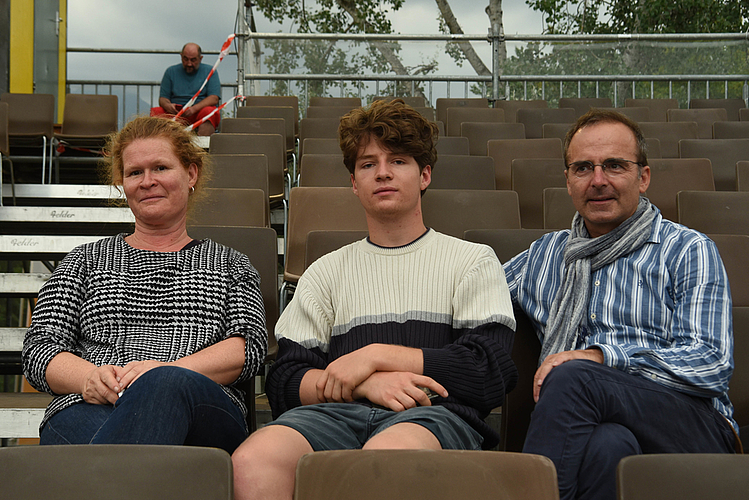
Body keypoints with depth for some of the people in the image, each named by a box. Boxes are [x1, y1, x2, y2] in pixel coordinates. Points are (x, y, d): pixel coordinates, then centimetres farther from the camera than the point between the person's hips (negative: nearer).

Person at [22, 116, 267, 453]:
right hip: (89, 409, 1)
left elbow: (250, 346, 8)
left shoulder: (230, 264, 25)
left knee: (165, 386, -41)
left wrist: (168, 372, -13)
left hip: (200, 409, 0)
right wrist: (91, 377, -9)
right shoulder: (86, 260, 27)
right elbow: (38, 348, 16)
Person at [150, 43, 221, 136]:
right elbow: (162, 98, 13)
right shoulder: (171, 71, 17)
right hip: (175, 113, 2)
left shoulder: (209, 71, 10)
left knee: (209, 112, -35)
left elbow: (214, 99, -2)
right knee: (156, 112, -26)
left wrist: (194, 108, -20)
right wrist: (167, 106, -13)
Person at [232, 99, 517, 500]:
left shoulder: (473, 260, 19)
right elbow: (284, 384, 12)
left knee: (384, 455, -42)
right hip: (340, 411, 3)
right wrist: (365, 384, -8)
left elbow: (491, 373, 4)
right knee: (251, 462, -33)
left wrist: (376, 355, -2)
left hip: (437, 412, -2)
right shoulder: (327, 272, 25)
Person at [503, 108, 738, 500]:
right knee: (608, 445, -38)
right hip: (590, 424, 2)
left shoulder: (688, 251, 11)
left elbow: (711, 363, -2)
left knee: (572, 377, -33)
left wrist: (601, 357, -13)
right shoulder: (544, 255, 25)